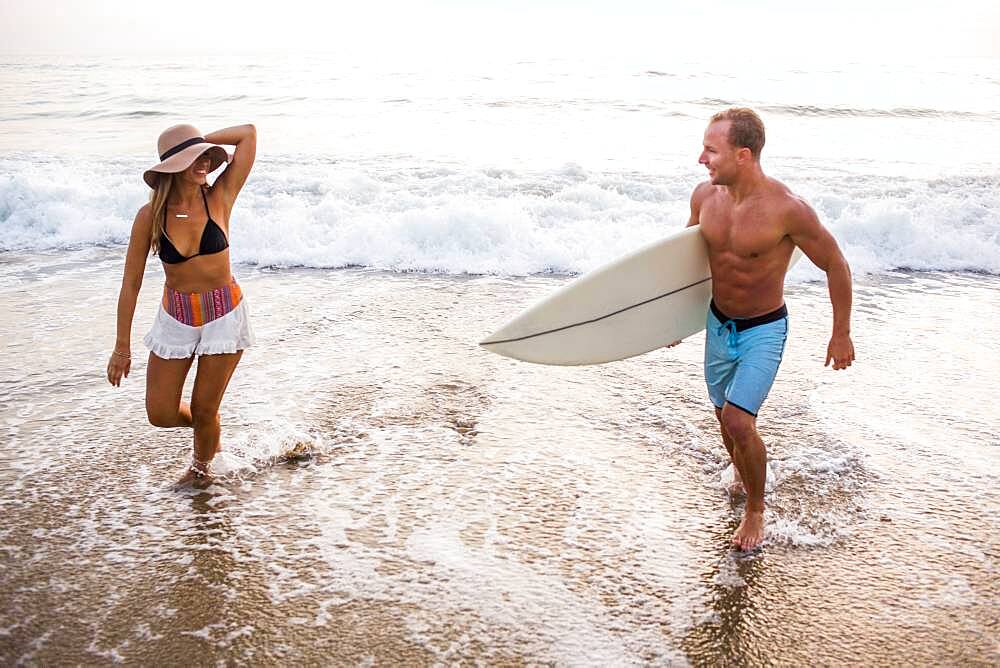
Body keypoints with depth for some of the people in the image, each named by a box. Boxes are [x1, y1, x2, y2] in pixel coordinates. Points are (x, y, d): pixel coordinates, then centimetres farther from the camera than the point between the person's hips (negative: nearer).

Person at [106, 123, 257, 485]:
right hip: (175, 317, 2)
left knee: (204, 411, 6)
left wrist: (204, 142, -7)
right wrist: (122, 347, -2)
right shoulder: (151, 215, -9)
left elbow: (249, 133, -15)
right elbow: (131, 283, -4)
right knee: (160, 414, 3)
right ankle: (209, 434, 37)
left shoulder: (219, 198, -10)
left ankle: (201, 465, 37)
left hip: (224, 314, -1)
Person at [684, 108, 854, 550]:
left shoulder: (787, 209, -26)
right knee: (725, 415, 17)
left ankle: (755, 509, 8)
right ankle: (743, 475, 48)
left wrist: (841, 334, -6)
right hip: (717, 323, 6)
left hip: (764, 331, -5)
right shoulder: (705, 195, -9)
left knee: (738, 419, -16)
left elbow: (836, 266, -13)